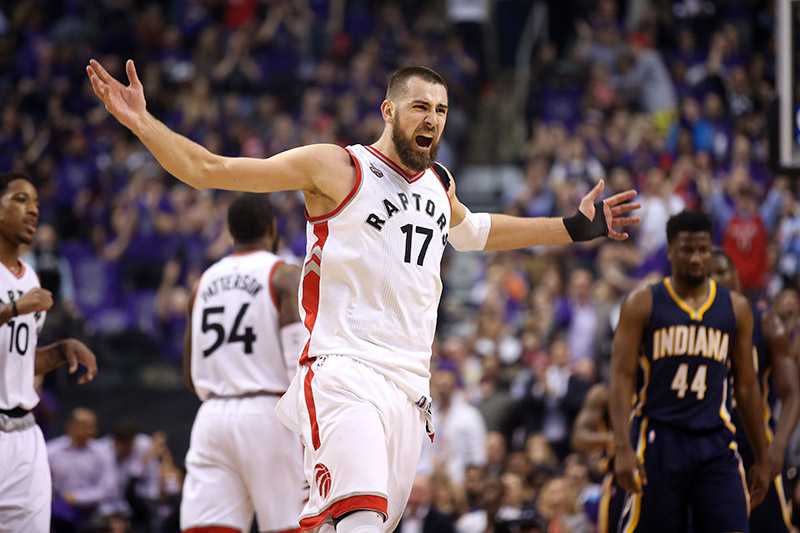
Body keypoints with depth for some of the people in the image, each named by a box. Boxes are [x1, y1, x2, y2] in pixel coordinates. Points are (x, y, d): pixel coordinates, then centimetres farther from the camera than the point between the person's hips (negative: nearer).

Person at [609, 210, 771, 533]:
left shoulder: (736, 308, 10)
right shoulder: (642, 304, 2)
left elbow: (746, 386, 15)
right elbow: (622, 378, -5)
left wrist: (762, 459, 14)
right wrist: (622, 448, -17)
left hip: (716, 445, 2)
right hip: (658, 441, -2)